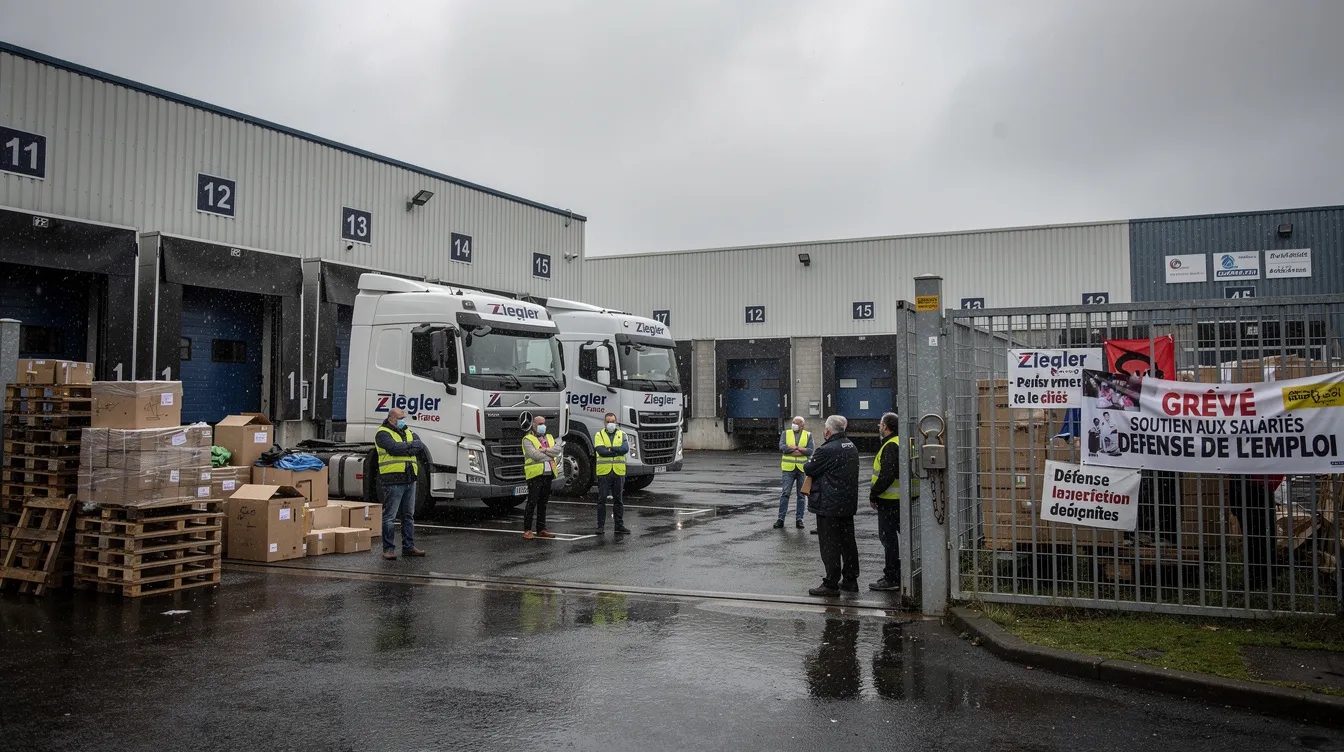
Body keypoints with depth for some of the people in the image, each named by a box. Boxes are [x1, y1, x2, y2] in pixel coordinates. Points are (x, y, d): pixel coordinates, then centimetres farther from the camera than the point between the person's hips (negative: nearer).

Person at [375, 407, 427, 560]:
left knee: (408, 515, 13)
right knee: (390, 517, -4)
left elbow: (420, 448, 5)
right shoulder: (383, 433, -3)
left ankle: (408, 547, 21)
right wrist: (411, 445, -4)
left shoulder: (408, 432, 19)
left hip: (410, 479, 7)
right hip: (393, 480, -7)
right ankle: (388, 549, 2)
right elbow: (394, 448, -19)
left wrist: (404, 449, -10)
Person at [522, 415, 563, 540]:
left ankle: (541, 530, 18)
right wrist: (550, 457, -7)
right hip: (535, 475, -6)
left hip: (548, 475, 6)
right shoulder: (528, 439, 0)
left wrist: (545, 450, -13)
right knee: (532, 503, -7)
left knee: (543, 504, 12)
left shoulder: (550, 438, 19)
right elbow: (534, 454, -16)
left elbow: (558, 449, 0)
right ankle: (527, 531, -3)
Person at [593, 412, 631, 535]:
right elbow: (601, 451, -12)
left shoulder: (622, 435, 10)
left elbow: (625, 449, -7)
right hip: (603, 472, -2)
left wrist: (610, 448, -15)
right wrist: (617, 451, -11)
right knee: (602, 499, 0)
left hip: (618, 472, 2)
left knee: (618, 500, 8)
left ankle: (619, 525, 13)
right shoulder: (599, 435, 4)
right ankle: (600, 526, 5)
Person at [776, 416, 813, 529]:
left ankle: (799, 519, 12)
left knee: (801, 495, 5)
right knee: (785, 493, -3)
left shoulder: (808, 435, 6)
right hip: (789, 468, 0)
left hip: (802, 469, 1)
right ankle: (781, 519, 0)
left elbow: (810, 451, -7)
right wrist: (801, 449, -12)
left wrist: (793, 448, -13)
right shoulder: (785, 433, 7)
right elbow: (782, 447, -10)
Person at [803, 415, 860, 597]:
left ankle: (831, 584, 1)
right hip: (849, 504, 9)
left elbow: (808, 470, -13)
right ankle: (850, 580, 22)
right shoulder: (852, 447, 10)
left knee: (829, 545, -3)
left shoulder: (827, 450, -19)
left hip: (829, 505, -8)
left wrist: (809, 462, 10)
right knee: (848, 542, 14)